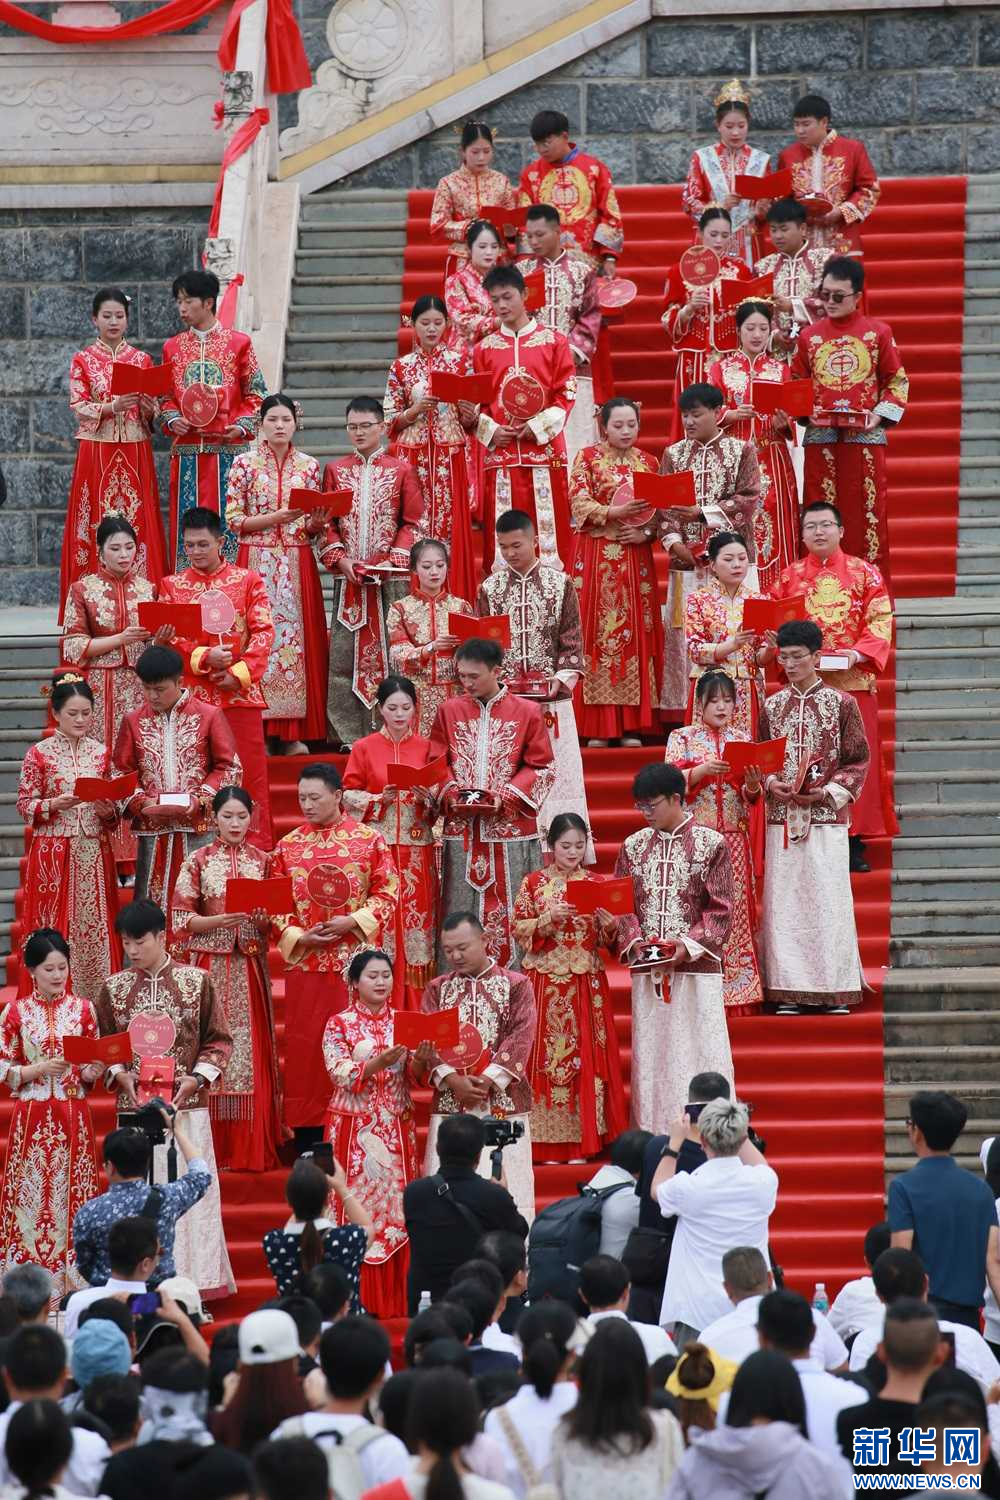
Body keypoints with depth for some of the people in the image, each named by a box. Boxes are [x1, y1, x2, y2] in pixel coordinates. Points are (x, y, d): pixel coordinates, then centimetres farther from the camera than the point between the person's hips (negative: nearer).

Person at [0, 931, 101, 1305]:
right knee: (32, 1194, -3)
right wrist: (40, 1069, -15)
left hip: (74, 1116, 1)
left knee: (72, 1195, 0)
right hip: (32, 1117, -1)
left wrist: (91, 1073, -11)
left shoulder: (83, 1009, 5)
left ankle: (71, 1282, 5)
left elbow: (94, 1063, 11)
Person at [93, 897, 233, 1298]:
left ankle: (194, 1288, 5)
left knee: (190, 1194, 0)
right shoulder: (114, 987, 5)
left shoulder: (195, 980, -1)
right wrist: (119, 1074, -6)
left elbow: (218, 1040, 4)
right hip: (134, 1106, 2)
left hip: (186, 1107, -2)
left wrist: (198, 1077, -10)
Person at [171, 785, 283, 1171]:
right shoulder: (198, 861, 2)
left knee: (252, 1049, -1)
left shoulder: (262, 861, 8)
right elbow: (181, 919, -2)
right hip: (211, 963, -2)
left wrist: (263, 918, -12)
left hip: (251, 966, 2)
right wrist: (220, 920, -17)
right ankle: (214, 1148, 1)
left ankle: (252, 1148, 3)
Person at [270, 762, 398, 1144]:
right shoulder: (288, 846, 7)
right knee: (306, 1045, 3)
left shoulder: (369, 840, 1)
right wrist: (298, 936, -9)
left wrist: (351, 921, -13)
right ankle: (308, 1139, 8)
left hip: (356, 960, -2)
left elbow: (386, 894, -1)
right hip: (306, 963, 2)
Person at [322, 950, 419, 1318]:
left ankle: (395, 1296, 5)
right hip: (355, 1127, -3)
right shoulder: (339, 1024, 0)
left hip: (397, 1128, 3)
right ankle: (355, 1298, -3)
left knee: (397, 1202, 0)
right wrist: (378, 1063, -24)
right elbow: (340, 1074, -10)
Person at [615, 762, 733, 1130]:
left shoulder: (711, 844, -3)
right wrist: (633, 940, -9)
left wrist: (688, 944, -16)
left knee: (699, 1055, -3)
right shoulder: (634, 847, 9)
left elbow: (720, 910, -4)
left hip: (697, 967, -4)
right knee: (651, 1055, 4)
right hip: (647, 971, 4)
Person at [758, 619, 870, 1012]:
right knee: (783, 900, 0)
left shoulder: (841, 704, 0)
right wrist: (772, 784, -5)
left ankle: (834, 991, 0)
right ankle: (789, 990, 3)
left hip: (827, 818, -3)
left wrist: (827, 792, -12)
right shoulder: (772, 706, 10)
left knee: (828, 900, -4)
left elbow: (857, 761, 1)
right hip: (782, 817, 3)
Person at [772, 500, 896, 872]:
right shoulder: (789, 578, 10)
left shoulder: (864, 573, 6)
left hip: (853, 681, -1)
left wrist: (857, 653, -15)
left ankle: (854, 843, 3)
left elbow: (880, 622, 0)